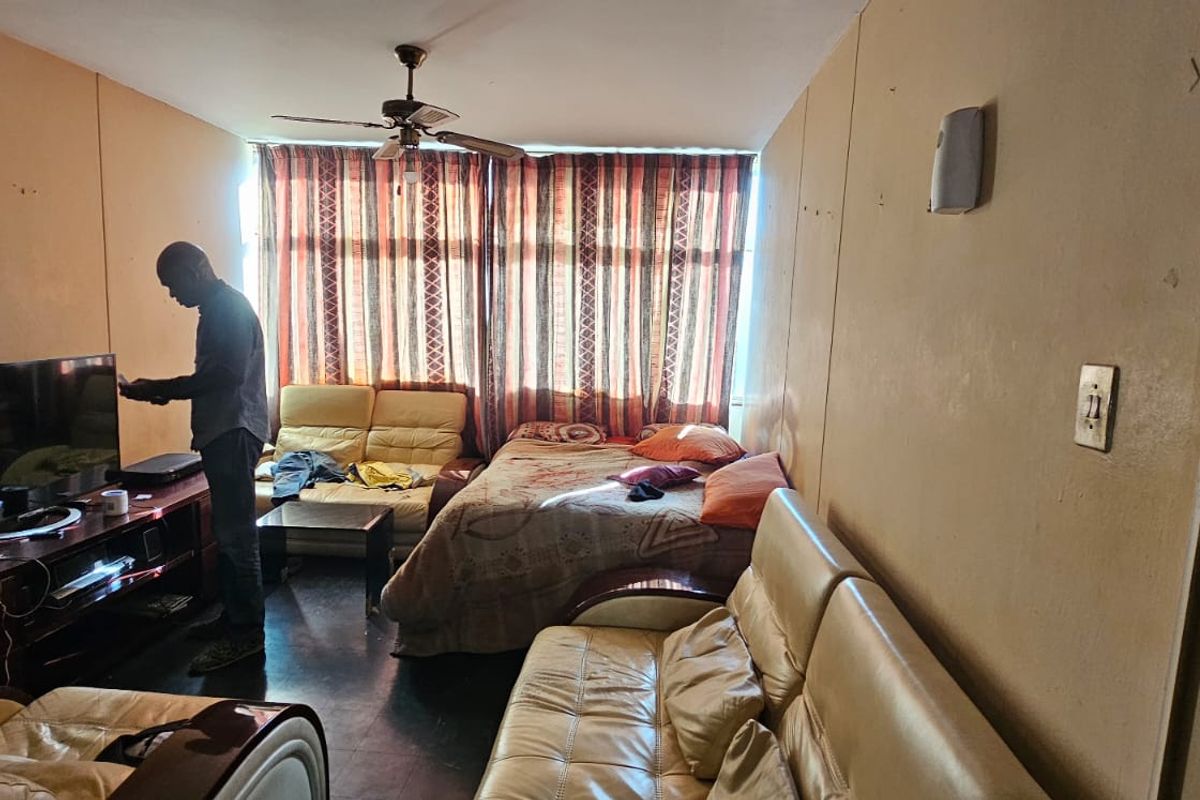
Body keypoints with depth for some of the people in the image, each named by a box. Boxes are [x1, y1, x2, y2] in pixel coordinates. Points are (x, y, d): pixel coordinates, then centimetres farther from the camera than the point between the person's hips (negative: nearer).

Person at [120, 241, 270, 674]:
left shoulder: (230, 306, -12)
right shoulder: (217, 309, 19)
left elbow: (228, 374, -23)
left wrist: (161, 389, -18)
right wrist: (165, 391, 13)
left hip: (234, 432, -11)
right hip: (222, 431, 11)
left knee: (236, 533, -7)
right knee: (226, 531, 15)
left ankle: (247, 631, 0)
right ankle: (233, 616, 25)